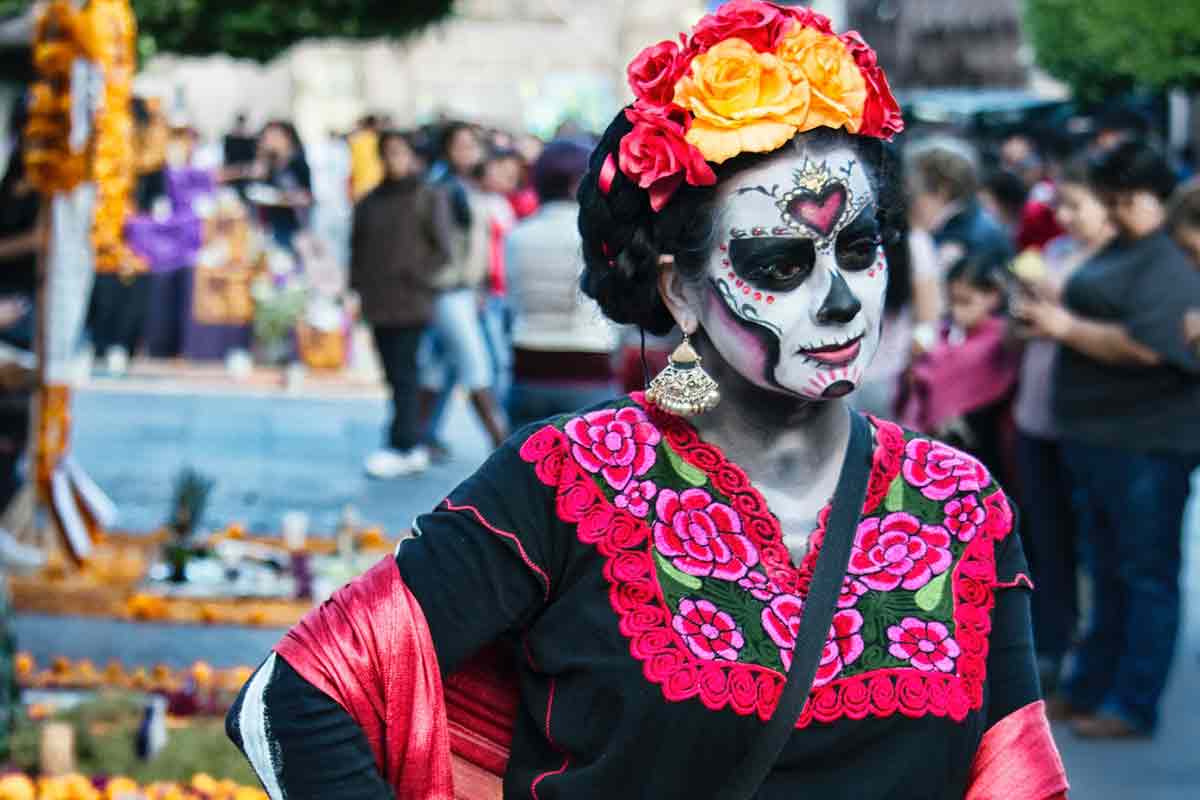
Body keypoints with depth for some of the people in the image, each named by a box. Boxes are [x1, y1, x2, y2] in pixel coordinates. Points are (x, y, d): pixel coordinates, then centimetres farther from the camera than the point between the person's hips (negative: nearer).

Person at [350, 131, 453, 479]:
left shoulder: (429, 198, 1)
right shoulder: (370, 202, 14)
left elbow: (442, 249, -2)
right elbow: (357, 247, 18)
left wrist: (417, 277, -11)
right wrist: (358, 285, 6)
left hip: (411, 303, -5)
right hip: (378, 304, 5)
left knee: (403, 375, -8)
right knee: (396, 375, 7)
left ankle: (401, 447, -8)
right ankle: (414, 447, 13)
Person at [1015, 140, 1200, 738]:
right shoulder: (1117, 252, 16)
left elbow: (1143, 345, -26)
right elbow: (1094, 317, 28)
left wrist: (1067, 328, -15)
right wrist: (1044, 314, 8)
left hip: (1145, 446, -10)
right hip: (1098, 439, 10)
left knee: (1145, 575, -2)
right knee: (1107, 572, 18)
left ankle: (1133, 706, 4)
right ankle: (1089, 688, 28)